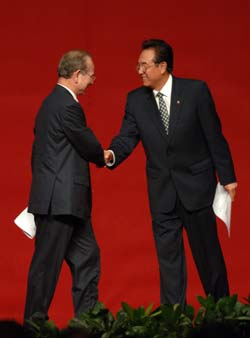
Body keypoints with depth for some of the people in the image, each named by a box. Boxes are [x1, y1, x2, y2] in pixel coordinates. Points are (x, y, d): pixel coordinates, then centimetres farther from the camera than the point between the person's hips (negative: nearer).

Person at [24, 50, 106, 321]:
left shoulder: (51, 102, 15)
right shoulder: (67, 106, -17)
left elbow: (39, 151, 18)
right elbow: (88, 145, -12)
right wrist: (103, 158, 10)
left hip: (60, 200, 10)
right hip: (60, 201, -10)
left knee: (86, 257, 12)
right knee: (47, 264, -4)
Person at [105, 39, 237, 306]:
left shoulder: (196, 91, -9)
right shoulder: (136, 100, 0)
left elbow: (214, 136, -6)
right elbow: (127, 138, -5)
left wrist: (227, 177, -5)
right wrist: (111, 154, -28)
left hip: (196, 186, -3)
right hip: (162, 192, 3)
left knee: (207, 253, 6)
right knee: (168, 256, 6)